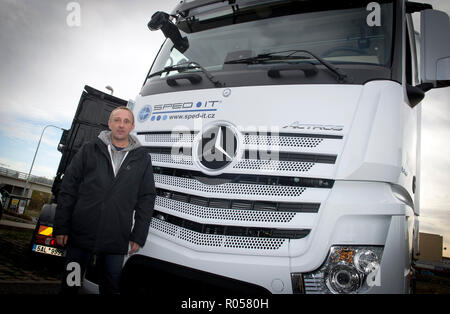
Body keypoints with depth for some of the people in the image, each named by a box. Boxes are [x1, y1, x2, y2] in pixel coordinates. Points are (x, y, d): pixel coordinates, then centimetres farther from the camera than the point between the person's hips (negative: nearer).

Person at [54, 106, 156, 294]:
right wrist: (61, 227, -1)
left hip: (116, 242, 0)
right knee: (70, 284, 13)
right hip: (81, 235, 1)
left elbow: (146, 199, 6)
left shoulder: (142, 159, 5)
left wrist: (139, 236, 1)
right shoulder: (89, 150, 4)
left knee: (110, 286, 11)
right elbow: (68, 190, 4)